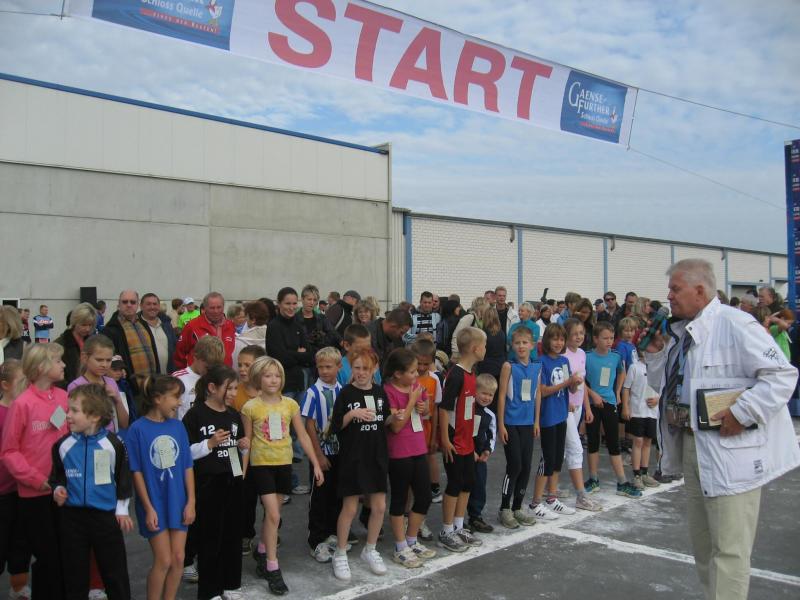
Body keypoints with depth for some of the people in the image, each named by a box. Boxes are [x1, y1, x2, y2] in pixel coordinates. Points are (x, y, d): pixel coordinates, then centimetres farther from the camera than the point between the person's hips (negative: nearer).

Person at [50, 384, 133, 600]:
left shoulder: (113, 444, -9)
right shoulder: (63, 445, -2)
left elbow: (123, 478, 0)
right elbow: (56, 477, 12)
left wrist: (122, 510, 1)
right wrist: (58, 490, -8)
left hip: (106, 515, -2)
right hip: (72, 516, 2)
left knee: (115, 574, 6)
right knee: (74, 574, 13)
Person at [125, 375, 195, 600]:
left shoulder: (178, 426, 0)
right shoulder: (138, 429, -13)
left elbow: (187, 467, 4)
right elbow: (136, 472, -10)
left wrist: (191, 502, 0)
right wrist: (148, 508, -11)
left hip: (178, 502, 4)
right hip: (154, 504, -4)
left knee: (178, 558, 9)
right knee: (163, 560, 1)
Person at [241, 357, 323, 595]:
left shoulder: (290, 404, -1)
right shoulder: (251, 407, -7)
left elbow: (303, 436, 3)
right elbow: (247, 441, -1)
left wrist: (316, 464, 1)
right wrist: (242, 472, -1)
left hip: (283, 463, 3)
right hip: (261, 464, -3)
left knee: (272, 513, 14)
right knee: (273, 515, -9)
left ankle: (261, 552, 37)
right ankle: (272, 568, 2)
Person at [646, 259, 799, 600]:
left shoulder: (734, 324, -16)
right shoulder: (679, 331, 11)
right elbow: (668, 383, 19)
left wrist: (742, 413, -24)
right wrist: (656, 352, 2)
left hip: (730, 449, -9)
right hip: (691, 445, 9)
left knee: (728, 547, -3)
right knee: (701, 541, 20)